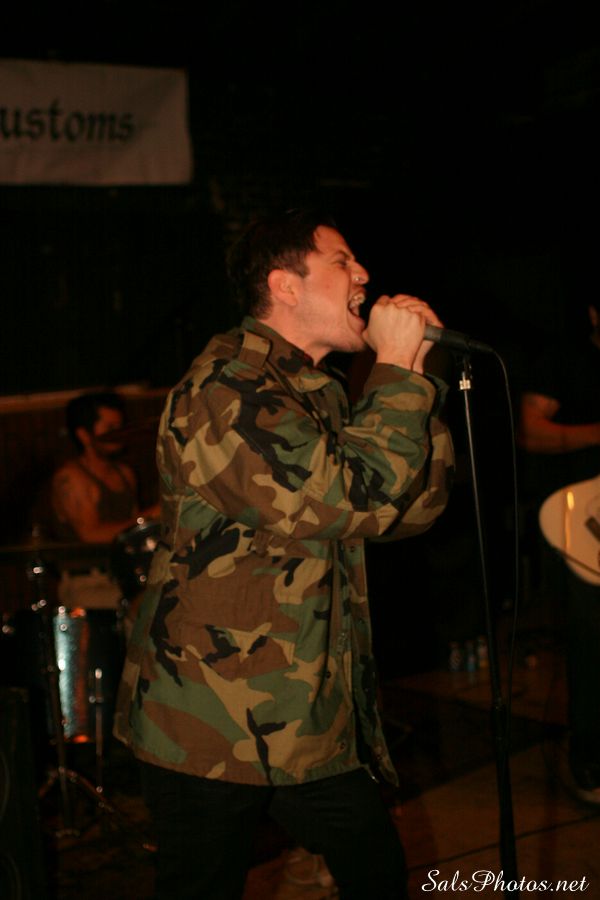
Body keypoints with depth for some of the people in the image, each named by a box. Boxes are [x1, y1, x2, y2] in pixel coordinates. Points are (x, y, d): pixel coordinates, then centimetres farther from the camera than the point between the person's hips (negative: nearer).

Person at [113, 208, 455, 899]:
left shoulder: (318, 394, 13)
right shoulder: (224, 388, -18)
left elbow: (412, 511, 10)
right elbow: (353, 497, -28)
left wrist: (411, 376, 2)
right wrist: (397, 371, -17)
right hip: (211, 726, -9)